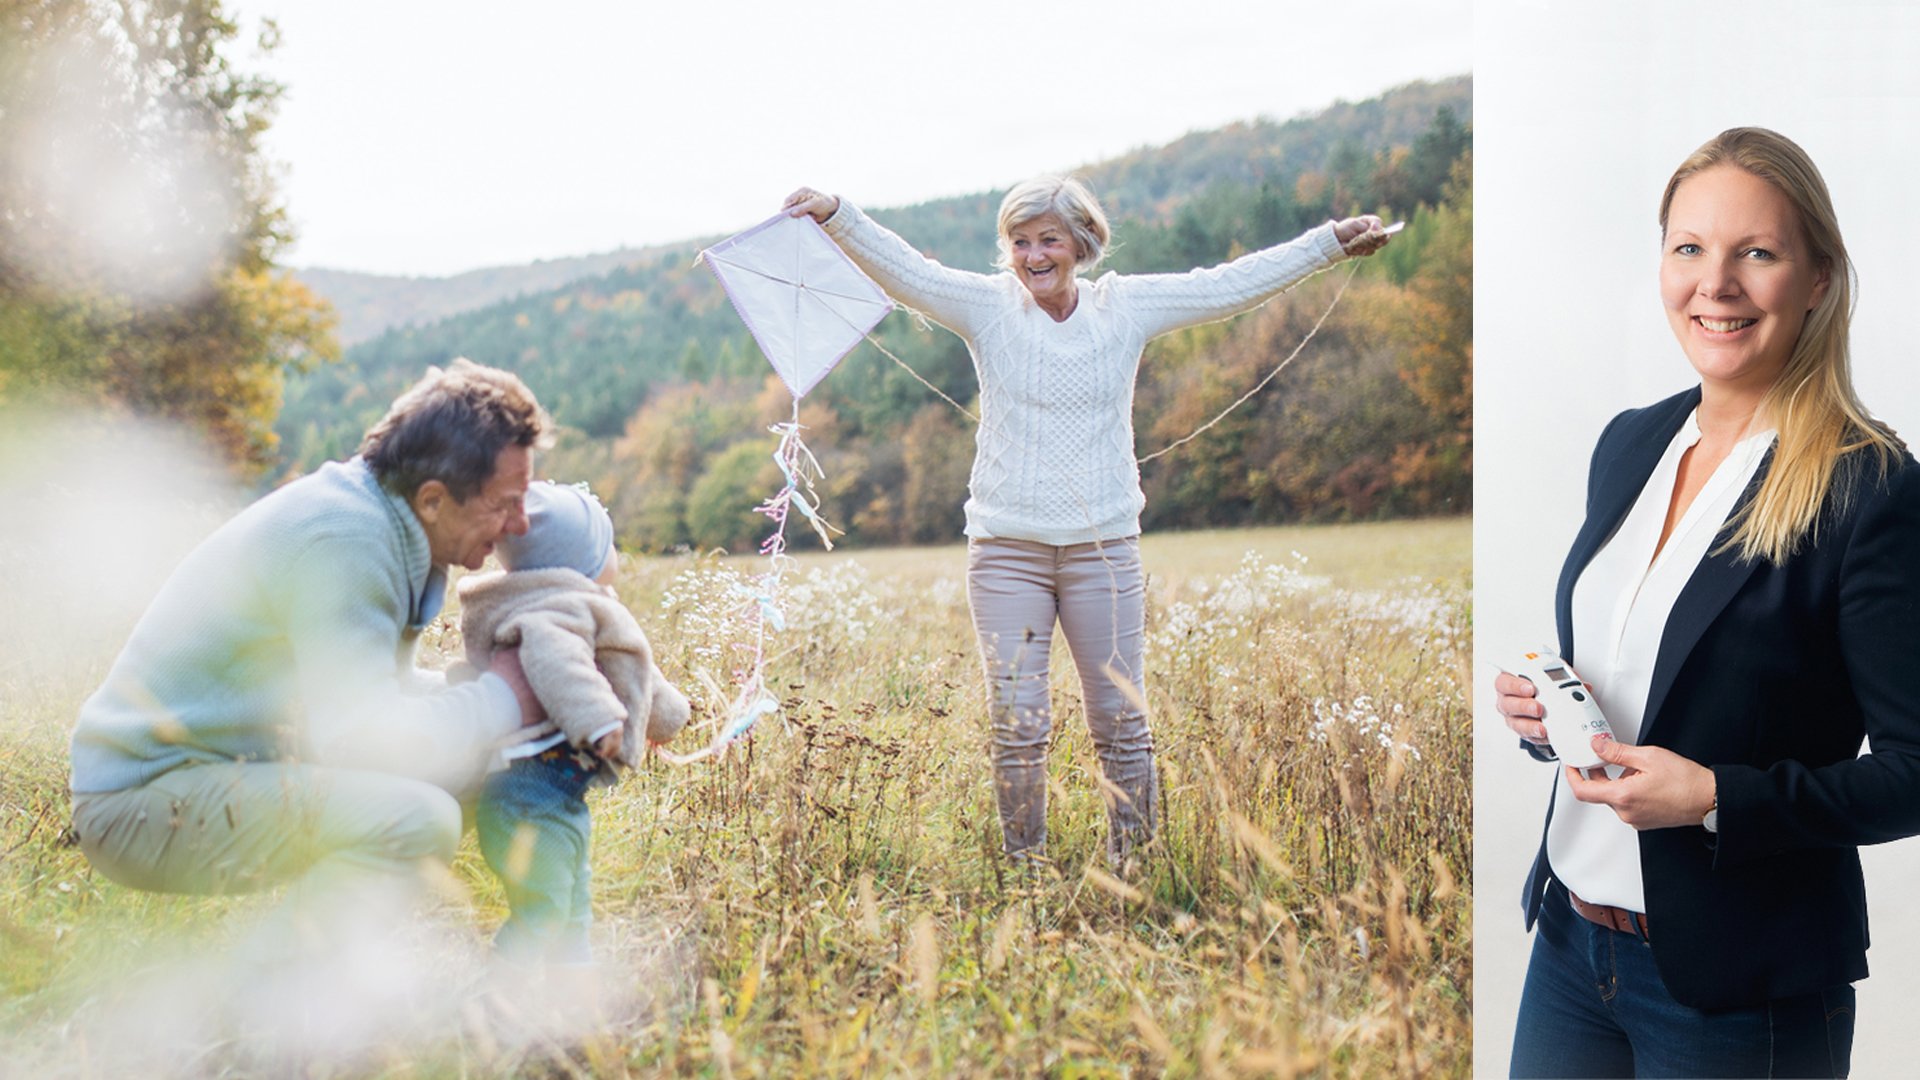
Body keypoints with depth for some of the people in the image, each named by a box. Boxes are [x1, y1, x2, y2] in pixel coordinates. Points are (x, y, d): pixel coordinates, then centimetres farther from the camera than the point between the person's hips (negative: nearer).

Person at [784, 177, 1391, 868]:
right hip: (1007, 550, -1)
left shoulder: (1129, 306, 6)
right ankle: (1025, 873, 12)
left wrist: (1333, 242, 9)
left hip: (1104, 548, 1)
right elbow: (903, 271, -8)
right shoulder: (988, 306, 2)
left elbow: (1233, 285, 9)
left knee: (1122, 726, 4)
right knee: (1017, 727, -1)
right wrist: (837, 216, -24)